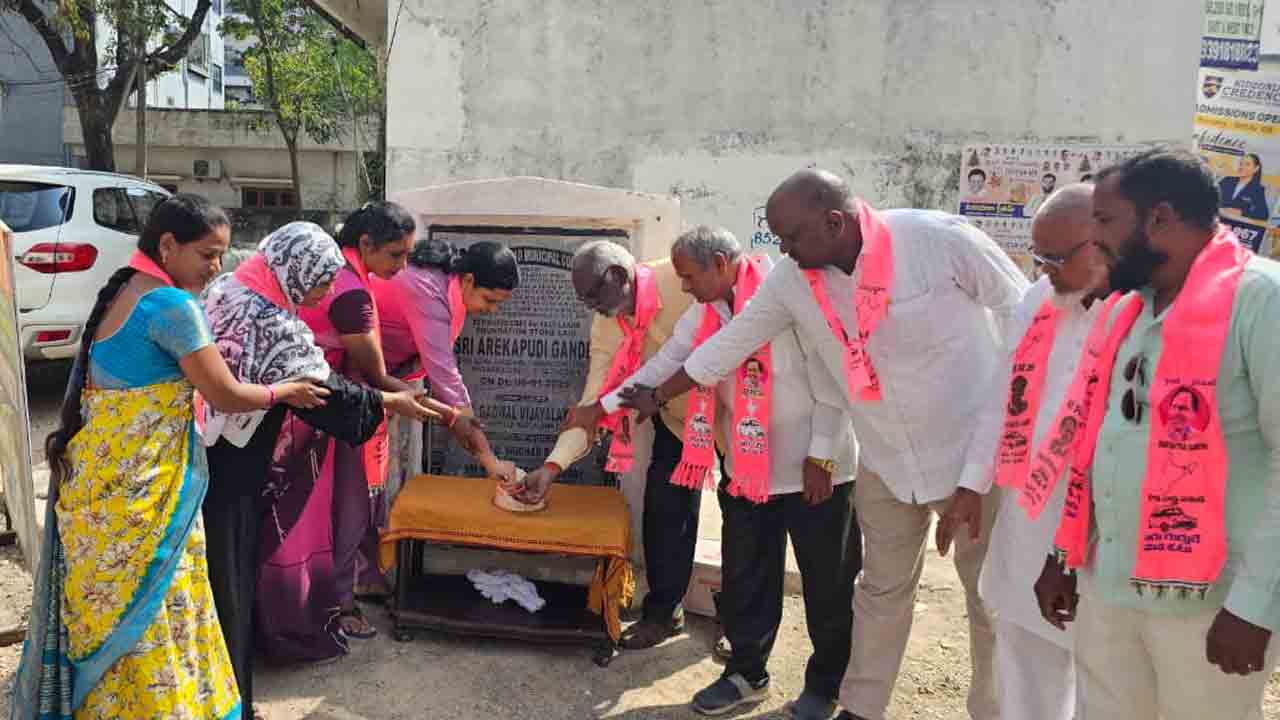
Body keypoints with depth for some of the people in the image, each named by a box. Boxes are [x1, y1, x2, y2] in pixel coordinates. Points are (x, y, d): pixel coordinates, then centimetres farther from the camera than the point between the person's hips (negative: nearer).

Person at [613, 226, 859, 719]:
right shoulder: (703, 314, 3)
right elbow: (664, 364, 8)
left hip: (816, 468, -6)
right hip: (744, 467, 6)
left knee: (828, 583, 9)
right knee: (745, 578, 14)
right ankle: (747, 672, 33)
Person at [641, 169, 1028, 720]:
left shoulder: (941, 239, -23)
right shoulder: (792, 279, -9)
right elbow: (730, 343, 2)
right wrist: (654, 398, 8)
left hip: (978, 454, -4)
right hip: (884, 462, 4)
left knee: (994, 596, 11)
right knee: (882, 590, 18)